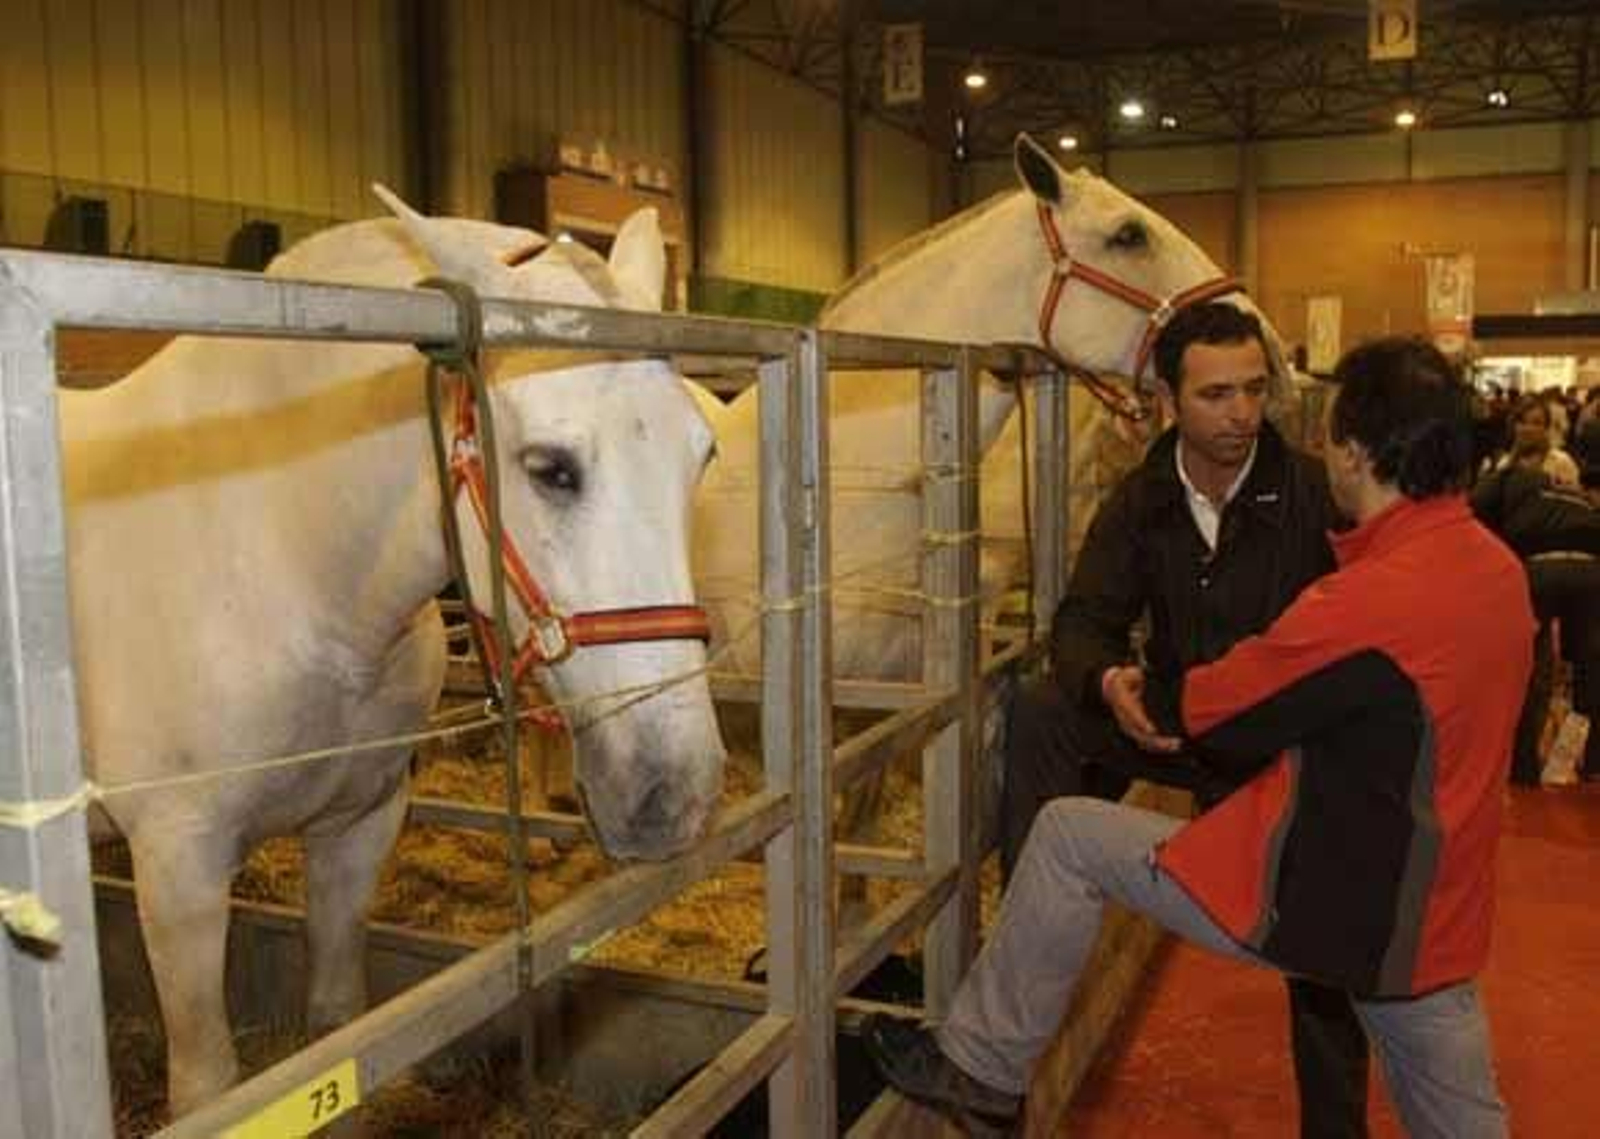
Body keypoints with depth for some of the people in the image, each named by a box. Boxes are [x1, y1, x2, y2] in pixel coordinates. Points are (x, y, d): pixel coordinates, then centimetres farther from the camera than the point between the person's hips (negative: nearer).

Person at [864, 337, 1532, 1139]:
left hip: (1316, 905, -8)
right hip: (1438, 922, 9)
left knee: (1067, 835, 0)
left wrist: (1148, 694, 10)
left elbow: (1214, 708, -13)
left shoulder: (1375, 597, -25)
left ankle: (979, 1068, 12)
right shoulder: (1500, 568, 2)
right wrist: (1182, 707, 7)